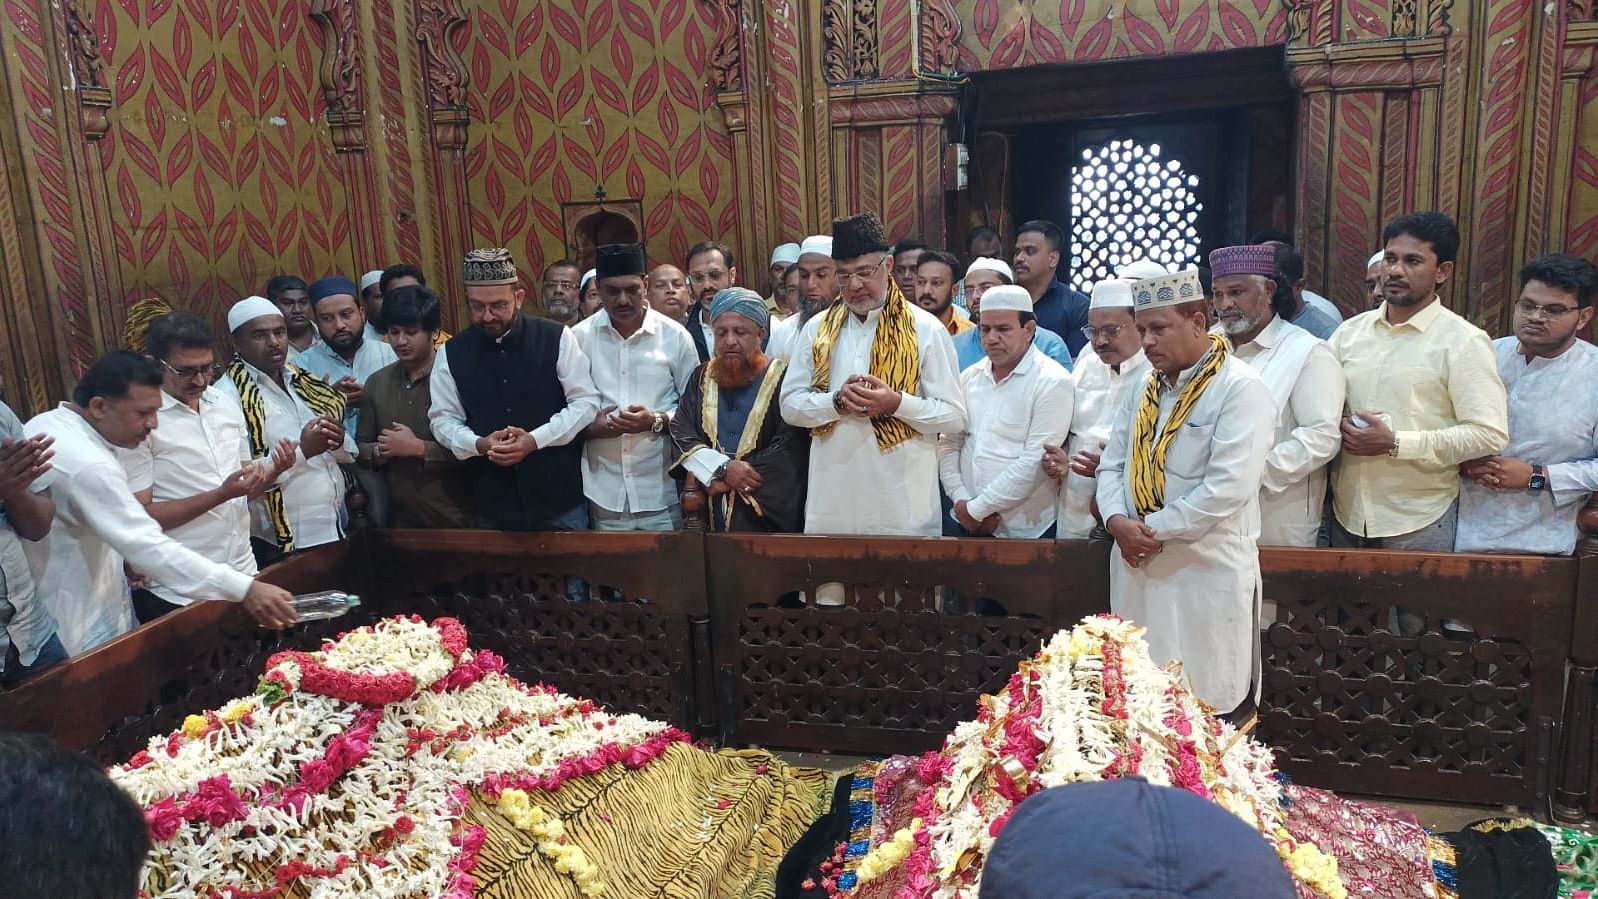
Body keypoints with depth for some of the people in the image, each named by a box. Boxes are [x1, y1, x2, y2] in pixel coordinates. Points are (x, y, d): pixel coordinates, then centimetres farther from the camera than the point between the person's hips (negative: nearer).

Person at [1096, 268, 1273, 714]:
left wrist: (1153, 529, -13)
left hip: (1209, 575, -6)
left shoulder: (1240, 389, -10)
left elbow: (1228, 487, -19)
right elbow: (1112, 464, 14)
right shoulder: (1145, 389, 14)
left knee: (1214, 707, 1)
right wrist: (1118, 521, -6)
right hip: (1138, 570, 7)